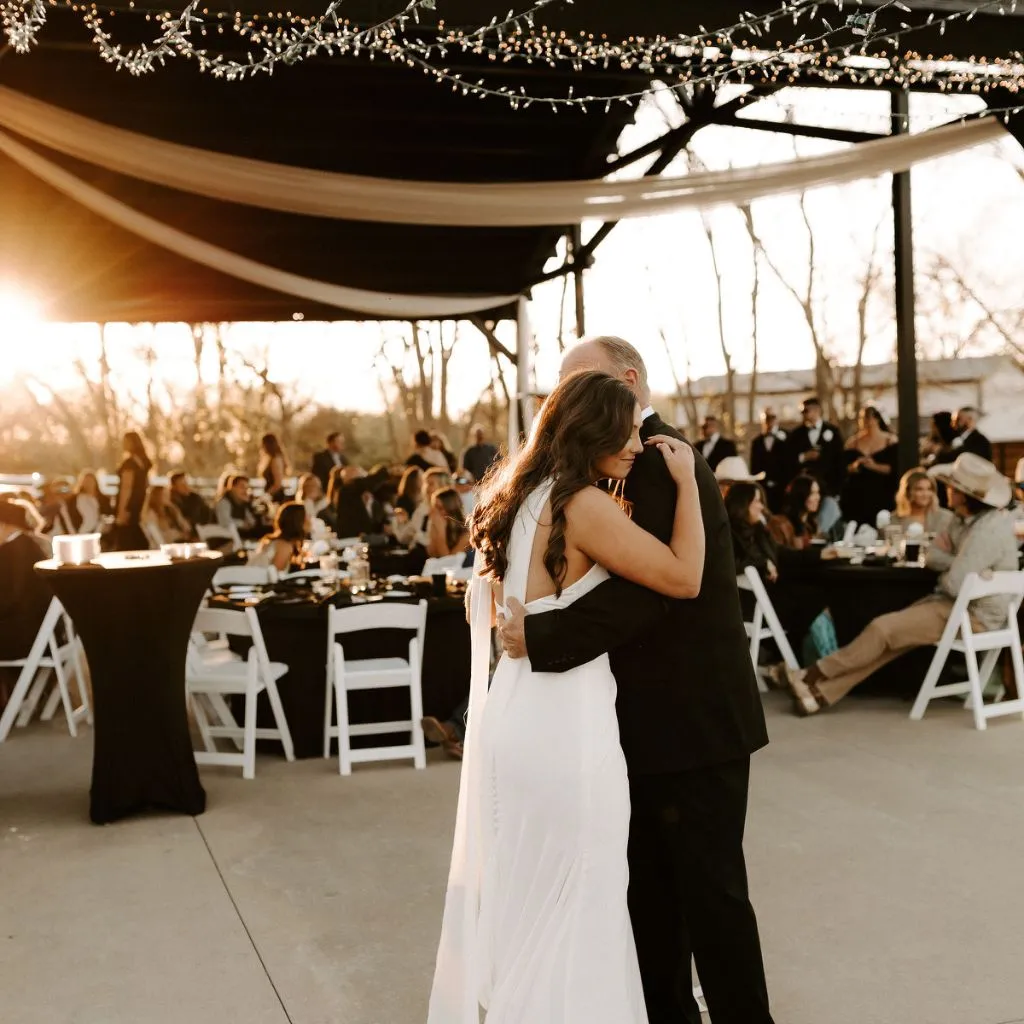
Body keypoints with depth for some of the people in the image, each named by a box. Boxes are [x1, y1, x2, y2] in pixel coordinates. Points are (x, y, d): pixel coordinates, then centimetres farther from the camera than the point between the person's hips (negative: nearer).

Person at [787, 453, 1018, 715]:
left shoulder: (987, 531, -27)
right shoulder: (968, 518, 7)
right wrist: (957, 563, -14)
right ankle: (823, 693, -1)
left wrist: (945, 576, -7)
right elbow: (934, 556, 8)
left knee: (883, 628, -12)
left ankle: (814, 674, 1)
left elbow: (955, 584, -30)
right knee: (890, 636, 1)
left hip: (973, 614, -10)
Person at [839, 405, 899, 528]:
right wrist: (853, 467, -13)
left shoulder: (891, 440, 5)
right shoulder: (853, 442, 12)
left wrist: (875, 466, -19)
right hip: (855, 496, 2)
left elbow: (895, 468, -5)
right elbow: (842, 468, 8)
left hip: (881, 496, -2)